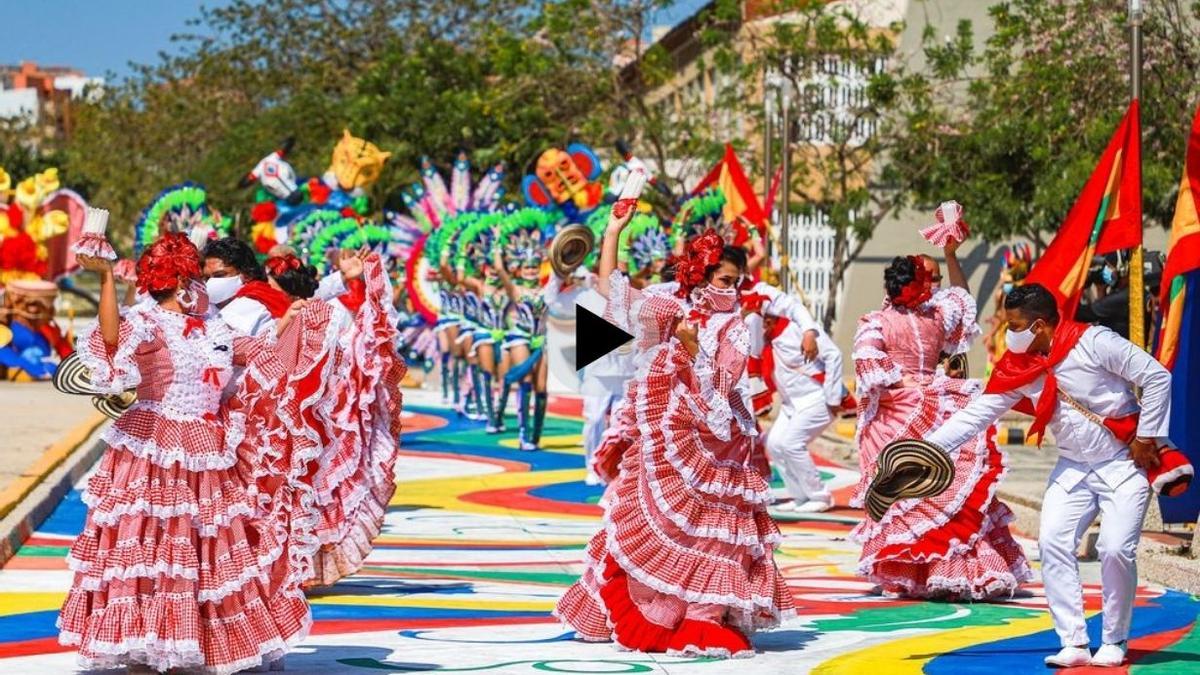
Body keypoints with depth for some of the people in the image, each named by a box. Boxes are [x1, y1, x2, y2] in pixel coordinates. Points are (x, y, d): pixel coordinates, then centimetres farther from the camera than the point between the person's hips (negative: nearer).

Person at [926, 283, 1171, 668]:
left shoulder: (1093, 342, -18)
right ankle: (1074, 644, -5)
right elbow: (978, 413, 0)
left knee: (1115, 550, -15)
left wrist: (1147, 437, -13)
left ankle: (1114, 643, 4)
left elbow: (1157, 377, -15)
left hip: (1124, 464, -6)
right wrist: (927, 446, -8)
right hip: (1073, 468, 6)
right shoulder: (1019, 369, -1)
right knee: (1053, 542, -10)